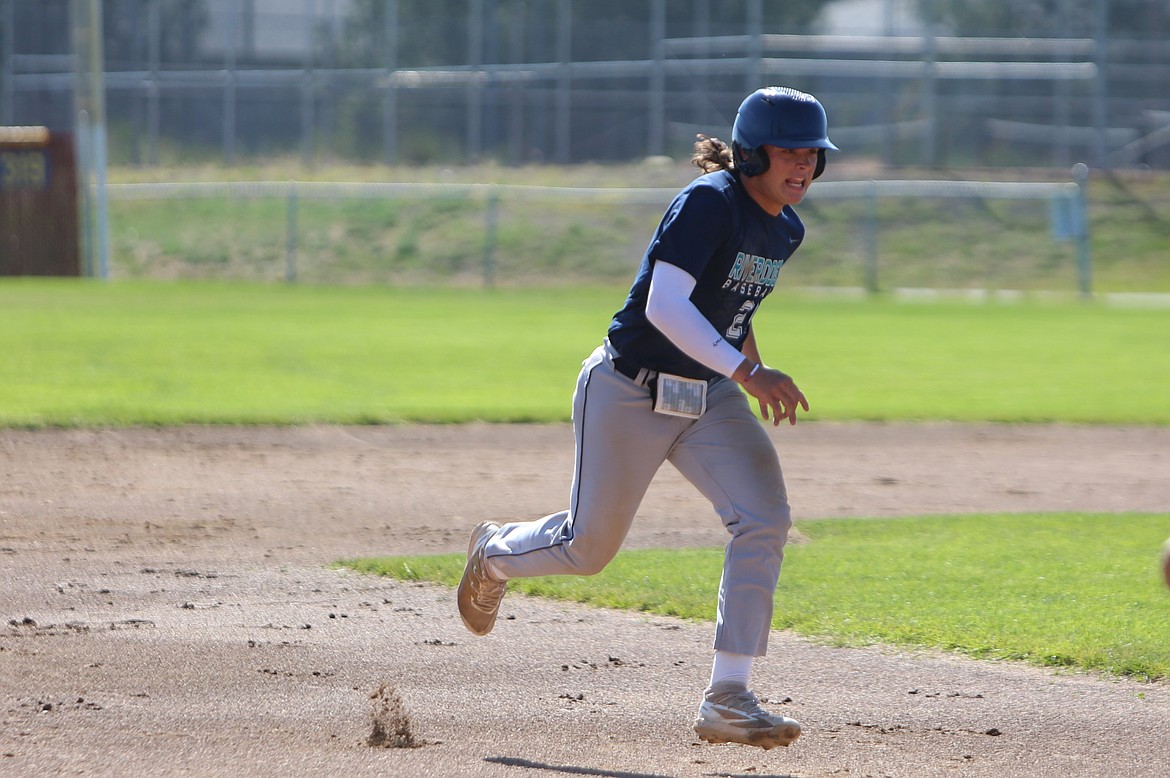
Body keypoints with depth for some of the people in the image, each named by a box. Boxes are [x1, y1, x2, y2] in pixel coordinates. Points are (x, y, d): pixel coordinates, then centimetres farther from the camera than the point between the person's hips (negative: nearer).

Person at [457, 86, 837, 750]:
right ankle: (496, 554, 43)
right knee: (590, 547, 7)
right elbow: (664, 306, -33)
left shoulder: (786, 231, 5)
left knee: (765, 521, -16)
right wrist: (744, 370, -40)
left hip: (709, 398, 7)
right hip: (629, 394, -7)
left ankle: (728, 700, -15)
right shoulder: (709, 203, -22)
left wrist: (762, 380, 15)